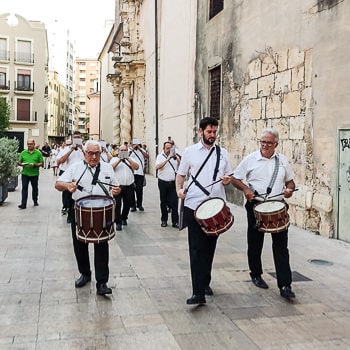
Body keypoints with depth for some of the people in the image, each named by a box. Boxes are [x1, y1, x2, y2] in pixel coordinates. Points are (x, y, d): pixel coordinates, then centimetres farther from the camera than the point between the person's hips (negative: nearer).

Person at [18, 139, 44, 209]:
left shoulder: (38, 153, -1)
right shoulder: (23, 152, 6)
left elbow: (41, 163, -3)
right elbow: (19, 162, 10)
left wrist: (35, 165, -19)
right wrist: (21, 164, -12)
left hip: (34, 174, -1)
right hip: (25, 173, 1)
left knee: (35, 188, 14)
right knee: (24, 188, -5)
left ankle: (35, 201, 31)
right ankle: (23, 204, -5)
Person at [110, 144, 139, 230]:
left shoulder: (130, 160, 14)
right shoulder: (114, 159, 8)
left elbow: (136, 167, -5)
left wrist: (127, 158, -13)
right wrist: (120, 159, -16)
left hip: (129, 186, 3)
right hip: (117, 186, -3)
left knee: (127, 204, 12)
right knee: (117, 205, -5)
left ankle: (124, 218, 33)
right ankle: (118, 222, 2)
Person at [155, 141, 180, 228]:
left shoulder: (175, 156, 8)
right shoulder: (160, 156, 1)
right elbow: (157, 167, -16)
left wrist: (176, 158, -18)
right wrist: (168, 159, -22)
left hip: (173, 183, 1)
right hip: (163, 183, -1)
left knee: (174, 202, -2)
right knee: (164, 202, 9)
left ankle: (175, 221, 3)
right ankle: (164, 220, 20)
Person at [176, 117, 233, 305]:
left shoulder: (222, 153, 10)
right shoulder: (189, 152, 3)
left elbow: (228, 176, 16)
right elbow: (181, 175, 8)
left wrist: (227, 180, -7)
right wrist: (179, 189, -11)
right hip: (194, 206, -3)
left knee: (210, 247, 13)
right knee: (197, 248, -6)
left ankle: (205, 282, 30)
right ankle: (198, 292, -7)